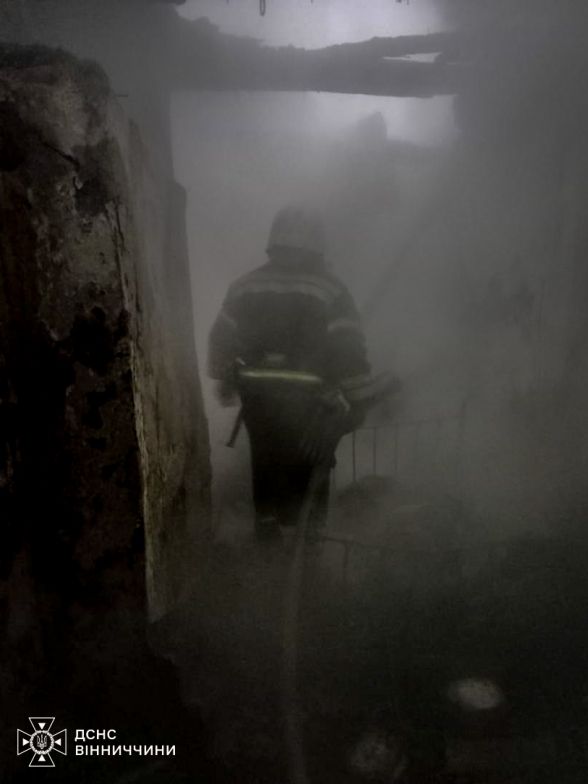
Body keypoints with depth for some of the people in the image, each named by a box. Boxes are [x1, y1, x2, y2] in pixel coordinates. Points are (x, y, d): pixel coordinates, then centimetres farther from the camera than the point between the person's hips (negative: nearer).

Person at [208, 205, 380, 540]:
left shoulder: (245, 286, 4)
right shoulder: (330, 289, -9)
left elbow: (221, 338, 9)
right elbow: (350, 351, -14)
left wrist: (225, 380, 21)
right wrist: (357, 401, -7)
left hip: (257, 394, 4)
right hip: (309, 398, -3)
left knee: (266, 456, 20)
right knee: (311, 458, 15)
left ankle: (267, 521, 33)